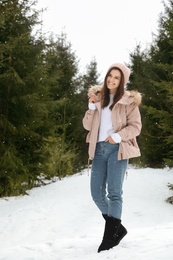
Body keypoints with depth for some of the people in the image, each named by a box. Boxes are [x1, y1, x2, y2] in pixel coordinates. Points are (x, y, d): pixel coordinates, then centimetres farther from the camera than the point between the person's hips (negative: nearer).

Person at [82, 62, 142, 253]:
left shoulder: (128, 101, 1)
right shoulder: (98, 97, 13)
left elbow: (136, 126, -4)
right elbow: (87, 125, 9)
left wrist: (118, 136, -19)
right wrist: (92, 106, -6)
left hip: (117, 149, -5)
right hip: (99, 148, 5)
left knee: (114, 192, -9)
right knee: (97, 193, 5)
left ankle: (109, 237, -6)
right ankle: (117, 228, 22)